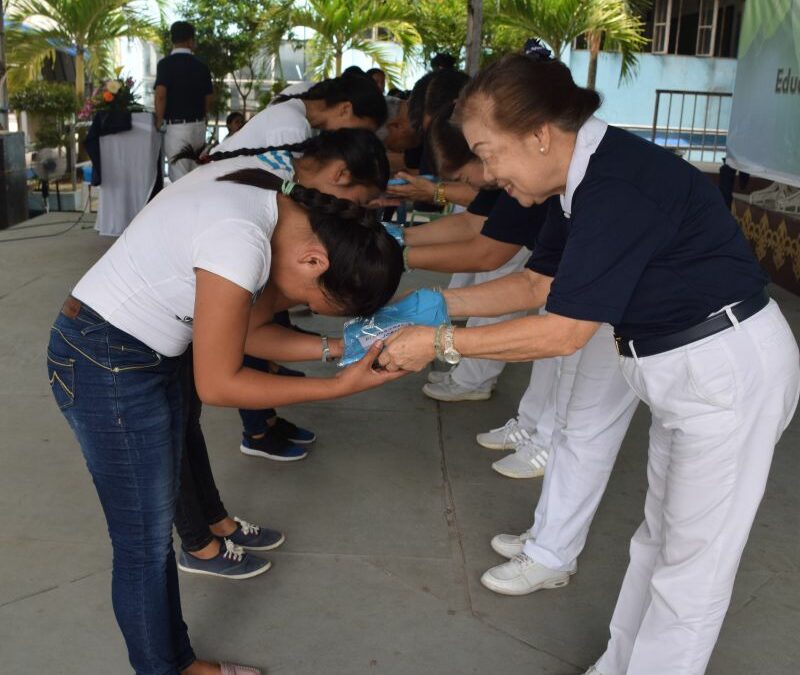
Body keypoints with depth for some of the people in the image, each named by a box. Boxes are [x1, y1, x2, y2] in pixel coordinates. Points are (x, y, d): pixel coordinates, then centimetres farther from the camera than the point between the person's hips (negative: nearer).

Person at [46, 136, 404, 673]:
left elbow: (248, 330, 5)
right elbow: (217, 384, -21)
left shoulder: (278, 200, -4)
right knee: (145, 546, 5)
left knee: (156, 529, 18)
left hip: (148, 355, 9)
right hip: (104, 365, -9)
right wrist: (339, 386, -19)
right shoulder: (241, 242, -31)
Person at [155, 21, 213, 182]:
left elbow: (161, 95, -18)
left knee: (179, 178, -3)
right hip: (198, 126, 5)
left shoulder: (165, 63, -8)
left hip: (176, 126, -4)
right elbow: (209, 98, 9)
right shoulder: (201, 66, 5)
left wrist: (159, 121, -5)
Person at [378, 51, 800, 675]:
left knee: (691, 566, 4)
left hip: (731, 370, -10)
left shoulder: (619, 186, -28)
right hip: (687, 367, 10)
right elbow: (539, 282, 10)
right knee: (659, 542, 20)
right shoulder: (586, 177, 2)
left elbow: (565, 331, -26)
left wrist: (440, 342, -19)